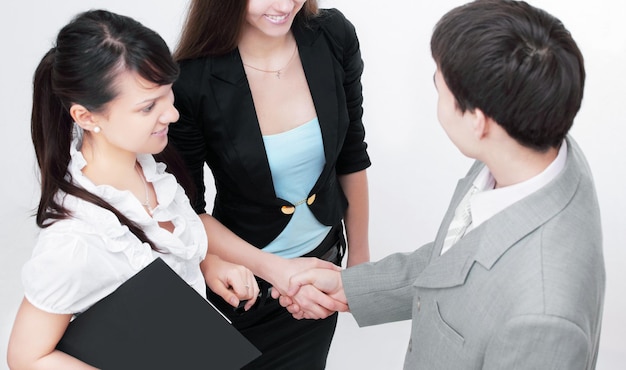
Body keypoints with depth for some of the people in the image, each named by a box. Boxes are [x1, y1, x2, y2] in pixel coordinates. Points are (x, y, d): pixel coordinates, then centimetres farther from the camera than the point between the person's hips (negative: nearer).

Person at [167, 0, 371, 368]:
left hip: (323, 259, 4)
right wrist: (274, 269, -24)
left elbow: (351, 158, -2)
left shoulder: (335, 37, -16)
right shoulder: (192, 81, -26)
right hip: (244, 277, -3)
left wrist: (360, 254, 7)